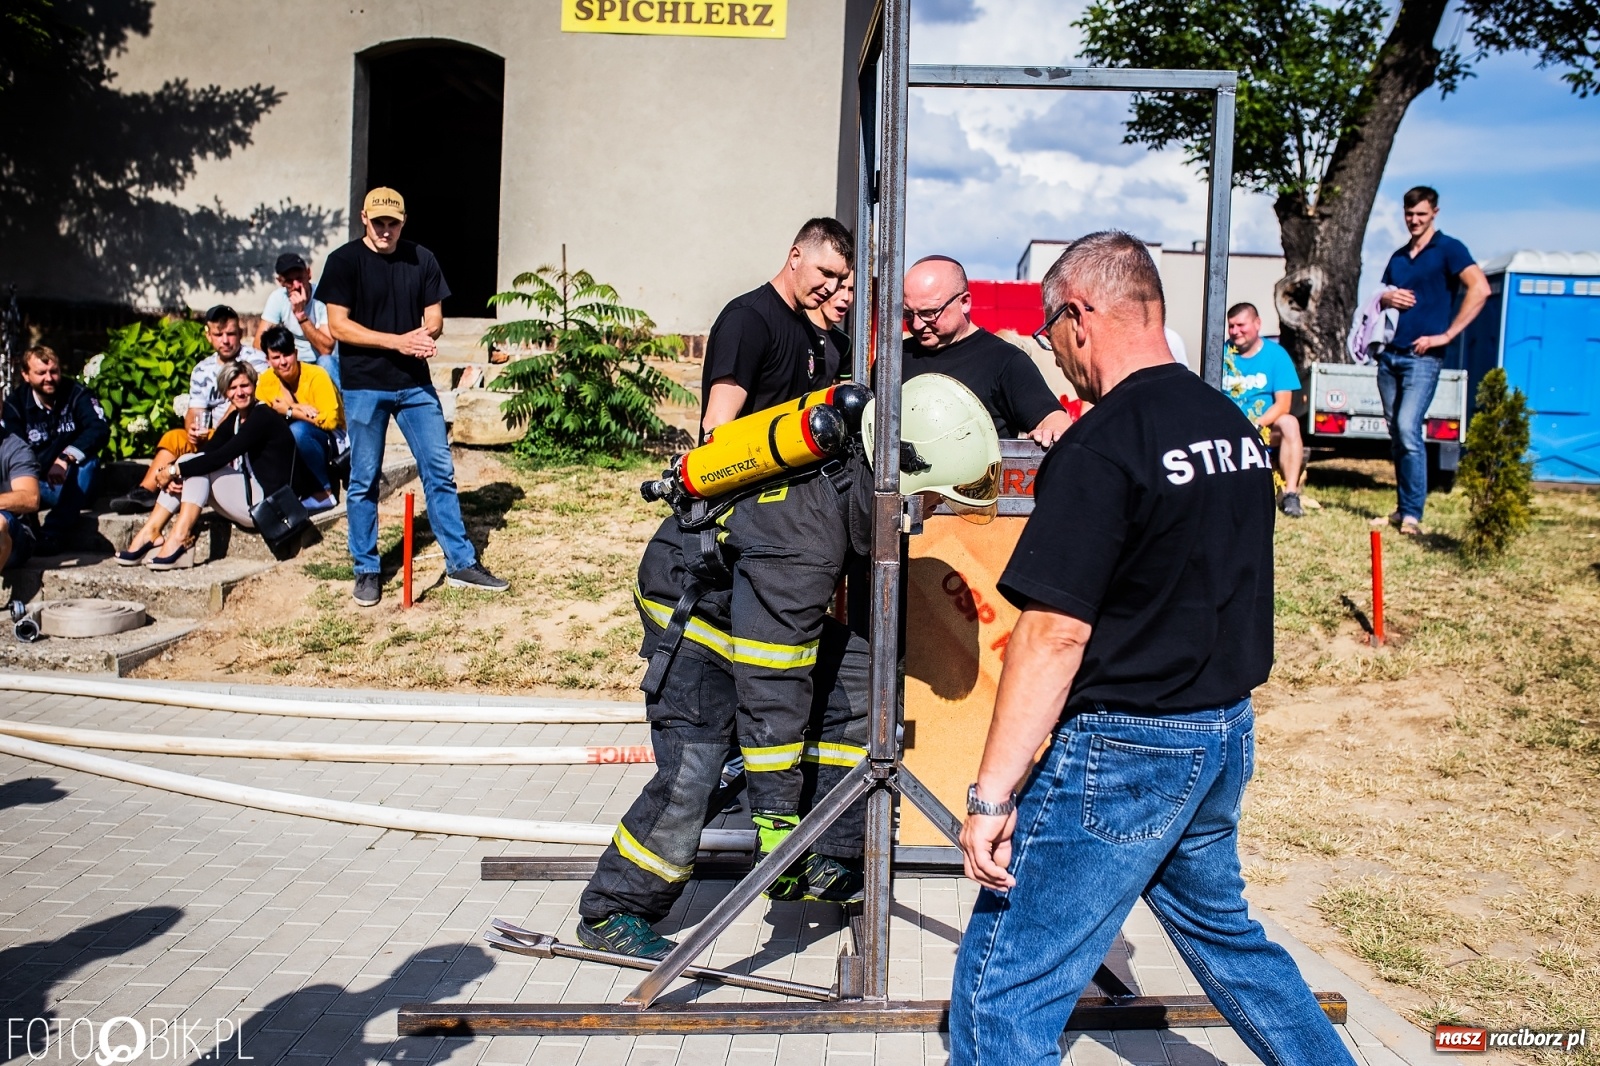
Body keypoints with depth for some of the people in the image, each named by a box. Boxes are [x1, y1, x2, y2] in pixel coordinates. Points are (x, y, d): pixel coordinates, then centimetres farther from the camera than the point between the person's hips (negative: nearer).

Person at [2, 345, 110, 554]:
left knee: (87, 459, -32)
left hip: (74, 486, -1)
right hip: (37, 486, 1)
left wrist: (66, 458, -38)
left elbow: (100, 430, -22)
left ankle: (52, 533, -41)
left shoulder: (77, 394, -4)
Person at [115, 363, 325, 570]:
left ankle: (180, 537, -23)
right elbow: (206, 452, 3)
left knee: (200, 467, -16)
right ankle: (151, 532, -8)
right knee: (190, 463, -2)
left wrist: (175, 470, -18)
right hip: (250, 498, 9)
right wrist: (174, 475, -15)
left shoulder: (263, 417, -13)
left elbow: (222, 457, -22)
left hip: (268, 502, -9)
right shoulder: (235, 419, 13)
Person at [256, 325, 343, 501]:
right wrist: (297, 408, -22)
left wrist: (290, 412, -19)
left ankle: (326, 491, -20)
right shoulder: (266, 381, -3)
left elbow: (330, 420, -26)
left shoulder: (316, 376, -19)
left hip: (332, 441, -5)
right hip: (297, 445, 5)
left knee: (297, 429, -34)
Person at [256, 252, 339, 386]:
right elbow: (259, 342, -9)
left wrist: (301, 315, -30)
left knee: (325, 361, -35)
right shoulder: (277, 298, -7)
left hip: (325, 366, -3)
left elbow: (326, 349, -25)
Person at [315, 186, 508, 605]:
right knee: (364, 480, 4)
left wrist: (425, 334, -17)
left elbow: (434, 318, 8)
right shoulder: (344, 261, -2)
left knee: (441, 471, 3)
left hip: (415, 384, 3)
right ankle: (366, 570, 16)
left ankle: (461, 563, 12)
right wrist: (398, 341, -18)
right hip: (365, 386, -3)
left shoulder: (421, 259, 8)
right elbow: (338, 325, -9)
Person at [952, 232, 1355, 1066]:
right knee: (1218, 925, 29)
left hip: (1126, 749, -9)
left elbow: (1056, 633, -22)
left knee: (1003, 983, -1)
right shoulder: (1234, 426, 7)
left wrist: (992, 794, -20)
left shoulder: (1101, 448, -19)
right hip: (1226, 734, 9)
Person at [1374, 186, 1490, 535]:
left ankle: (1413, 516, -13)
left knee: (1408, 430, -17)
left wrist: (1446, 335, -16)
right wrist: (1386, 299, 2)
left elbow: (1480, 288, -15)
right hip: (1390, 355, 7)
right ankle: (1401, 509, 16)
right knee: (1395, 434, 8)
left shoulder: (1448, 249, -2)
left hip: (1422, 357, -7)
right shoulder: (1398, 257, 18)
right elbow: (1381, 298, 28)